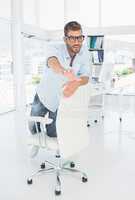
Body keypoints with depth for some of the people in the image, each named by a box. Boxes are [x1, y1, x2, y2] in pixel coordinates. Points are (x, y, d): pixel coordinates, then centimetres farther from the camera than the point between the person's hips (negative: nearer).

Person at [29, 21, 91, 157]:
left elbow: (85, 77, -24)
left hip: (61, 101, 2)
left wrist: (76, 83, -50)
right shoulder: (55, 49, -27)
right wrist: (65, 72, -76)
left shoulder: (84, 52, -16)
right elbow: (52, 61, -52)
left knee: (53, 134, 7)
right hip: (43, 96, -1)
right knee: (33, 127, 15)